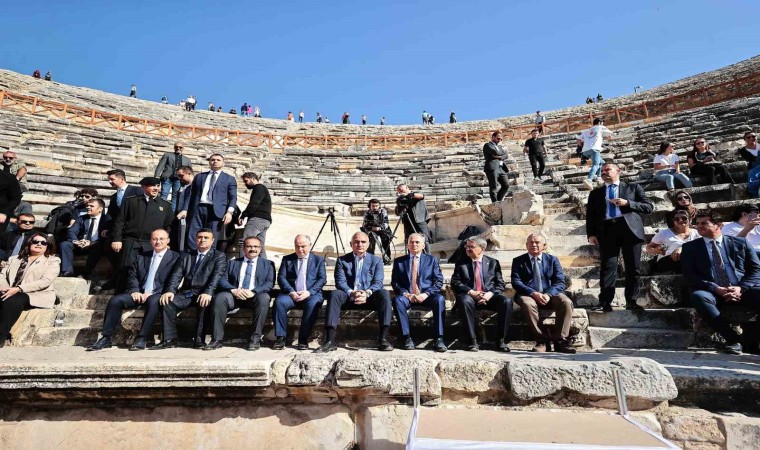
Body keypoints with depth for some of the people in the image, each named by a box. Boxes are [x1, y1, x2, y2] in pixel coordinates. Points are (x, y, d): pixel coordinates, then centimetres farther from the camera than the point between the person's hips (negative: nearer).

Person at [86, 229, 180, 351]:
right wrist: (135, 291, -6)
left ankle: (142, 339, -29)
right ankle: (106, 338, -9)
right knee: (115, 300, -17)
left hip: (157, 295, -5)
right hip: (140, 294, 5)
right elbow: (132, 276, 15)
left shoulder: (175, 257, 2)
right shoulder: (141, 257, 21)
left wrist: (151, 293, -15)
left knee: (153, 302, -36)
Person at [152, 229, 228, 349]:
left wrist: (208, 293, -26)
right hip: (186, 293, 4)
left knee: (205, 303, -35)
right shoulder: (185, 256, 20)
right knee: (166, 301, -21)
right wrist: (170, 290, -13)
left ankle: (199, 339, -25)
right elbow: (176, 275, 7)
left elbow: (217, 276, -9)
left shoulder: (219, 256, 7)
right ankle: (170, 339, -15)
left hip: (204, 294, -4)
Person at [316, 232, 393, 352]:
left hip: (369, 297, 0)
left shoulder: (376, 260, 12)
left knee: (384, 293, -30)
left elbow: (378, 283, -1)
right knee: (335, 294, -31)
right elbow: (340, 282, -2)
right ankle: (330, 340, -33)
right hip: (348, 297, 0)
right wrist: (351, 293, -23)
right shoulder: (342, 260, 11)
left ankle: (383, 339, -30)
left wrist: (367, 293, -23)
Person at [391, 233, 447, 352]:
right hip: (407, 296, 0)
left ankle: (438, 339, -26)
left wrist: (426, 294, -13)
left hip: (426, 296, 0)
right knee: (397, 300, -32)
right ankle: (406, 337, -24)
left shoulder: (432, 260, 13)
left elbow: (438, 281, 4)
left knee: (439, 299, -31)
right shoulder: (399, 261, 13)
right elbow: (394, 282, 6)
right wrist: (406, 294, -13)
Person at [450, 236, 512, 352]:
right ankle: (472, 341, -27)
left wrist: (489, 294, -13)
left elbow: (500, 284, 8)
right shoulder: (461, 262, 12)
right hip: (469, 295, -1)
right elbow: (455, 282, 1)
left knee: (507, 302, -27)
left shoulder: (493, 262, 15)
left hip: (489, 296, 1)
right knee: (465, 301, -36)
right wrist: (471, 292, -14)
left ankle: (501, 340, -16)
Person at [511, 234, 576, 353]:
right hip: (528, 295, -2)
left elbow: (560, 282, 3)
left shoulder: (553, 260, 14)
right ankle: (542, 340, -25)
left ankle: (560, 340, -20)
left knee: (566, 302, -28)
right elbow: (516, 282, -3)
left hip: (550, 295, 2)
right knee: (527, 303, -36)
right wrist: (533, 293, -20)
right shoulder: (518, 261, 10)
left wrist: (548, 294, -17)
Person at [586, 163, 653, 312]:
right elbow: (590, 215, 12)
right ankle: (605, 302, -6)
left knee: (633, 268, 1)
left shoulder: (633, 188, 17)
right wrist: (591, 234, -2)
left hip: (630, 228, 0)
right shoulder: (595, 193, 19)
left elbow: (649, 207, 9)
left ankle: (631, 302, 11)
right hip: (606, 230, 0)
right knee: (608, 267, -6)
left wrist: (627, 203, -7)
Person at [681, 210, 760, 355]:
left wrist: (740, 288, -12)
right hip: (712, 293, -1)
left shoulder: (740, 243, 15)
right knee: (697, 296, -35)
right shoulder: (690, 247, 11)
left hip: (742, 291, 1)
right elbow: (690, 275, 0)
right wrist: (716, 289, -14)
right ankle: (733, 339, -27)